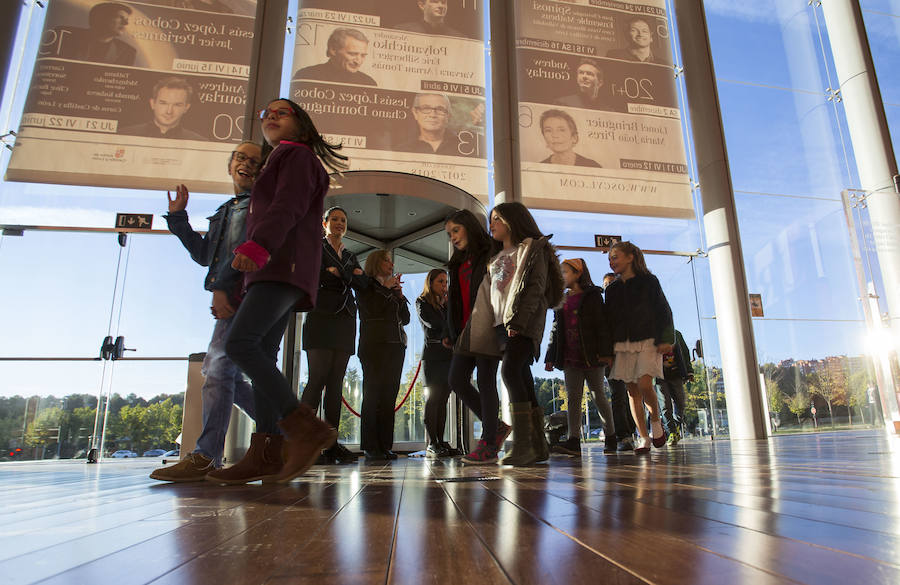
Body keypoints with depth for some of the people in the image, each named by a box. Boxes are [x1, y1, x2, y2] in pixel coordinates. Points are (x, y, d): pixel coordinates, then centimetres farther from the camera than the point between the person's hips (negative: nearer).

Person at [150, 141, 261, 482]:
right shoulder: (225, 211, 27)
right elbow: (204, 255, 27)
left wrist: (222, 288, -19)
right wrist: (178, 217, 21)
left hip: (244, 296, -9)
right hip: (228, 299, 9)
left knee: (219, 368, -15)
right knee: (226, 375, 11)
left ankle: (205, 457, -13)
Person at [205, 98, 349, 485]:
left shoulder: (298, 155, 7)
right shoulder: (276, 163, 34)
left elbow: (288, 207, -12)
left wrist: (257, 245, -29)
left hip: (285, 264, -10)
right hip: (272, 270, 10)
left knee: (240, 343, -22)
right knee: (262, 354, 0)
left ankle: (305, 427, -25)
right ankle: (267, 454, -3)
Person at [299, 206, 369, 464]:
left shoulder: (350, 256, 25)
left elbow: (363, 283, 12)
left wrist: (335, 272, -2)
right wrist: (347, 275, -1)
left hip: (345, 322, 5)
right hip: (321, 317, -5)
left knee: (336, 382, 0)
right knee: (318, 378, -13)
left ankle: (331, 442, -1)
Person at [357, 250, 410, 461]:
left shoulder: (393, 289, 25)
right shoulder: (367, 286, 7)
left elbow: (405, 319, 18)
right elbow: (371, 309, -12)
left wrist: (400, 296, 5)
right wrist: (386, 289, -4)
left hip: (396, 346, 6)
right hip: (375, 345, -6)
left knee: (389, 396, 1)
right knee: (373, 394, -9)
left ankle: (384, 445, 2)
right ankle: (370, 447, -7)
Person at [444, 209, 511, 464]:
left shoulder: (491, 256, -2)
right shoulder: (458, 263, 22)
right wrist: (449, 333, 19)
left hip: (486, 329, -8)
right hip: (465, 332, 8)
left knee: (485, 382, -6)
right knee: (456, 380, 3)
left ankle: (489, 445, 3)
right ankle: (497, 427, 17)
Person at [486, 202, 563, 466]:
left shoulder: (532, 247, 4)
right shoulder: (497, 257, 28)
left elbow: (535, 286, -9)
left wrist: (519, 320, -20)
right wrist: (489, 321, 10)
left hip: (524, 323, -7)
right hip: (503, 323, 7)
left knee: (510, 372, -22)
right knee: (522, 379, 3)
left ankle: (522, 444, -21)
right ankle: (538, 445, 5)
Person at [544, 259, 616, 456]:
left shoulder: (592, 296, 2)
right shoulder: (562, 301, 17)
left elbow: (602, 325, -6)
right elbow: (556, 330, 16)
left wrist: (605, 352, -15)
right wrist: (551, 357, 10)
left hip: (591, 355, -5)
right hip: (570, 357, 5)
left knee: (598, 395, 3)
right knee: (573, 397, -3)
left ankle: (611, 437, 17)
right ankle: (573, 442, -8)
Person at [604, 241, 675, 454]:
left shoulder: (648, 281, 5)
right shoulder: (612, 289, 16)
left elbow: (663, 311, 1)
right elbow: (608, 319, 14)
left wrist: (665, 339, -10)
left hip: (647, 341, -4)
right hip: (623, 345, 4)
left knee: (644, 385, -19)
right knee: (632, 390, 1)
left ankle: (656, 422, 8)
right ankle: (643, 438, 8)